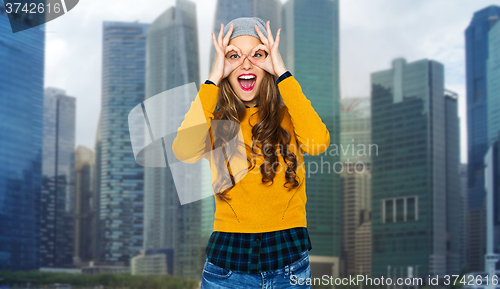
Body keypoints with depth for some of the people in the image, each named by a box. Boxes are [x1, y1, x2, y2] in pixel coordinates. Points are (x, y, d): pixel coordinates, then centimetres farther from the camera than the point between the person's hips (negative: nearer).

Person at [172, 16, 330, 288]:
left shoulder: (288, 116, 3)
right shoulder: (214, 122, 3)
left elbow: (318, 142, -20)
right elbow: (185, 151, -20)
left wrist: (282, 73, -13)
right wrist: (213, 78, -13)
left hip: (289, 262, 0)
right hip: (227, 262, 0)